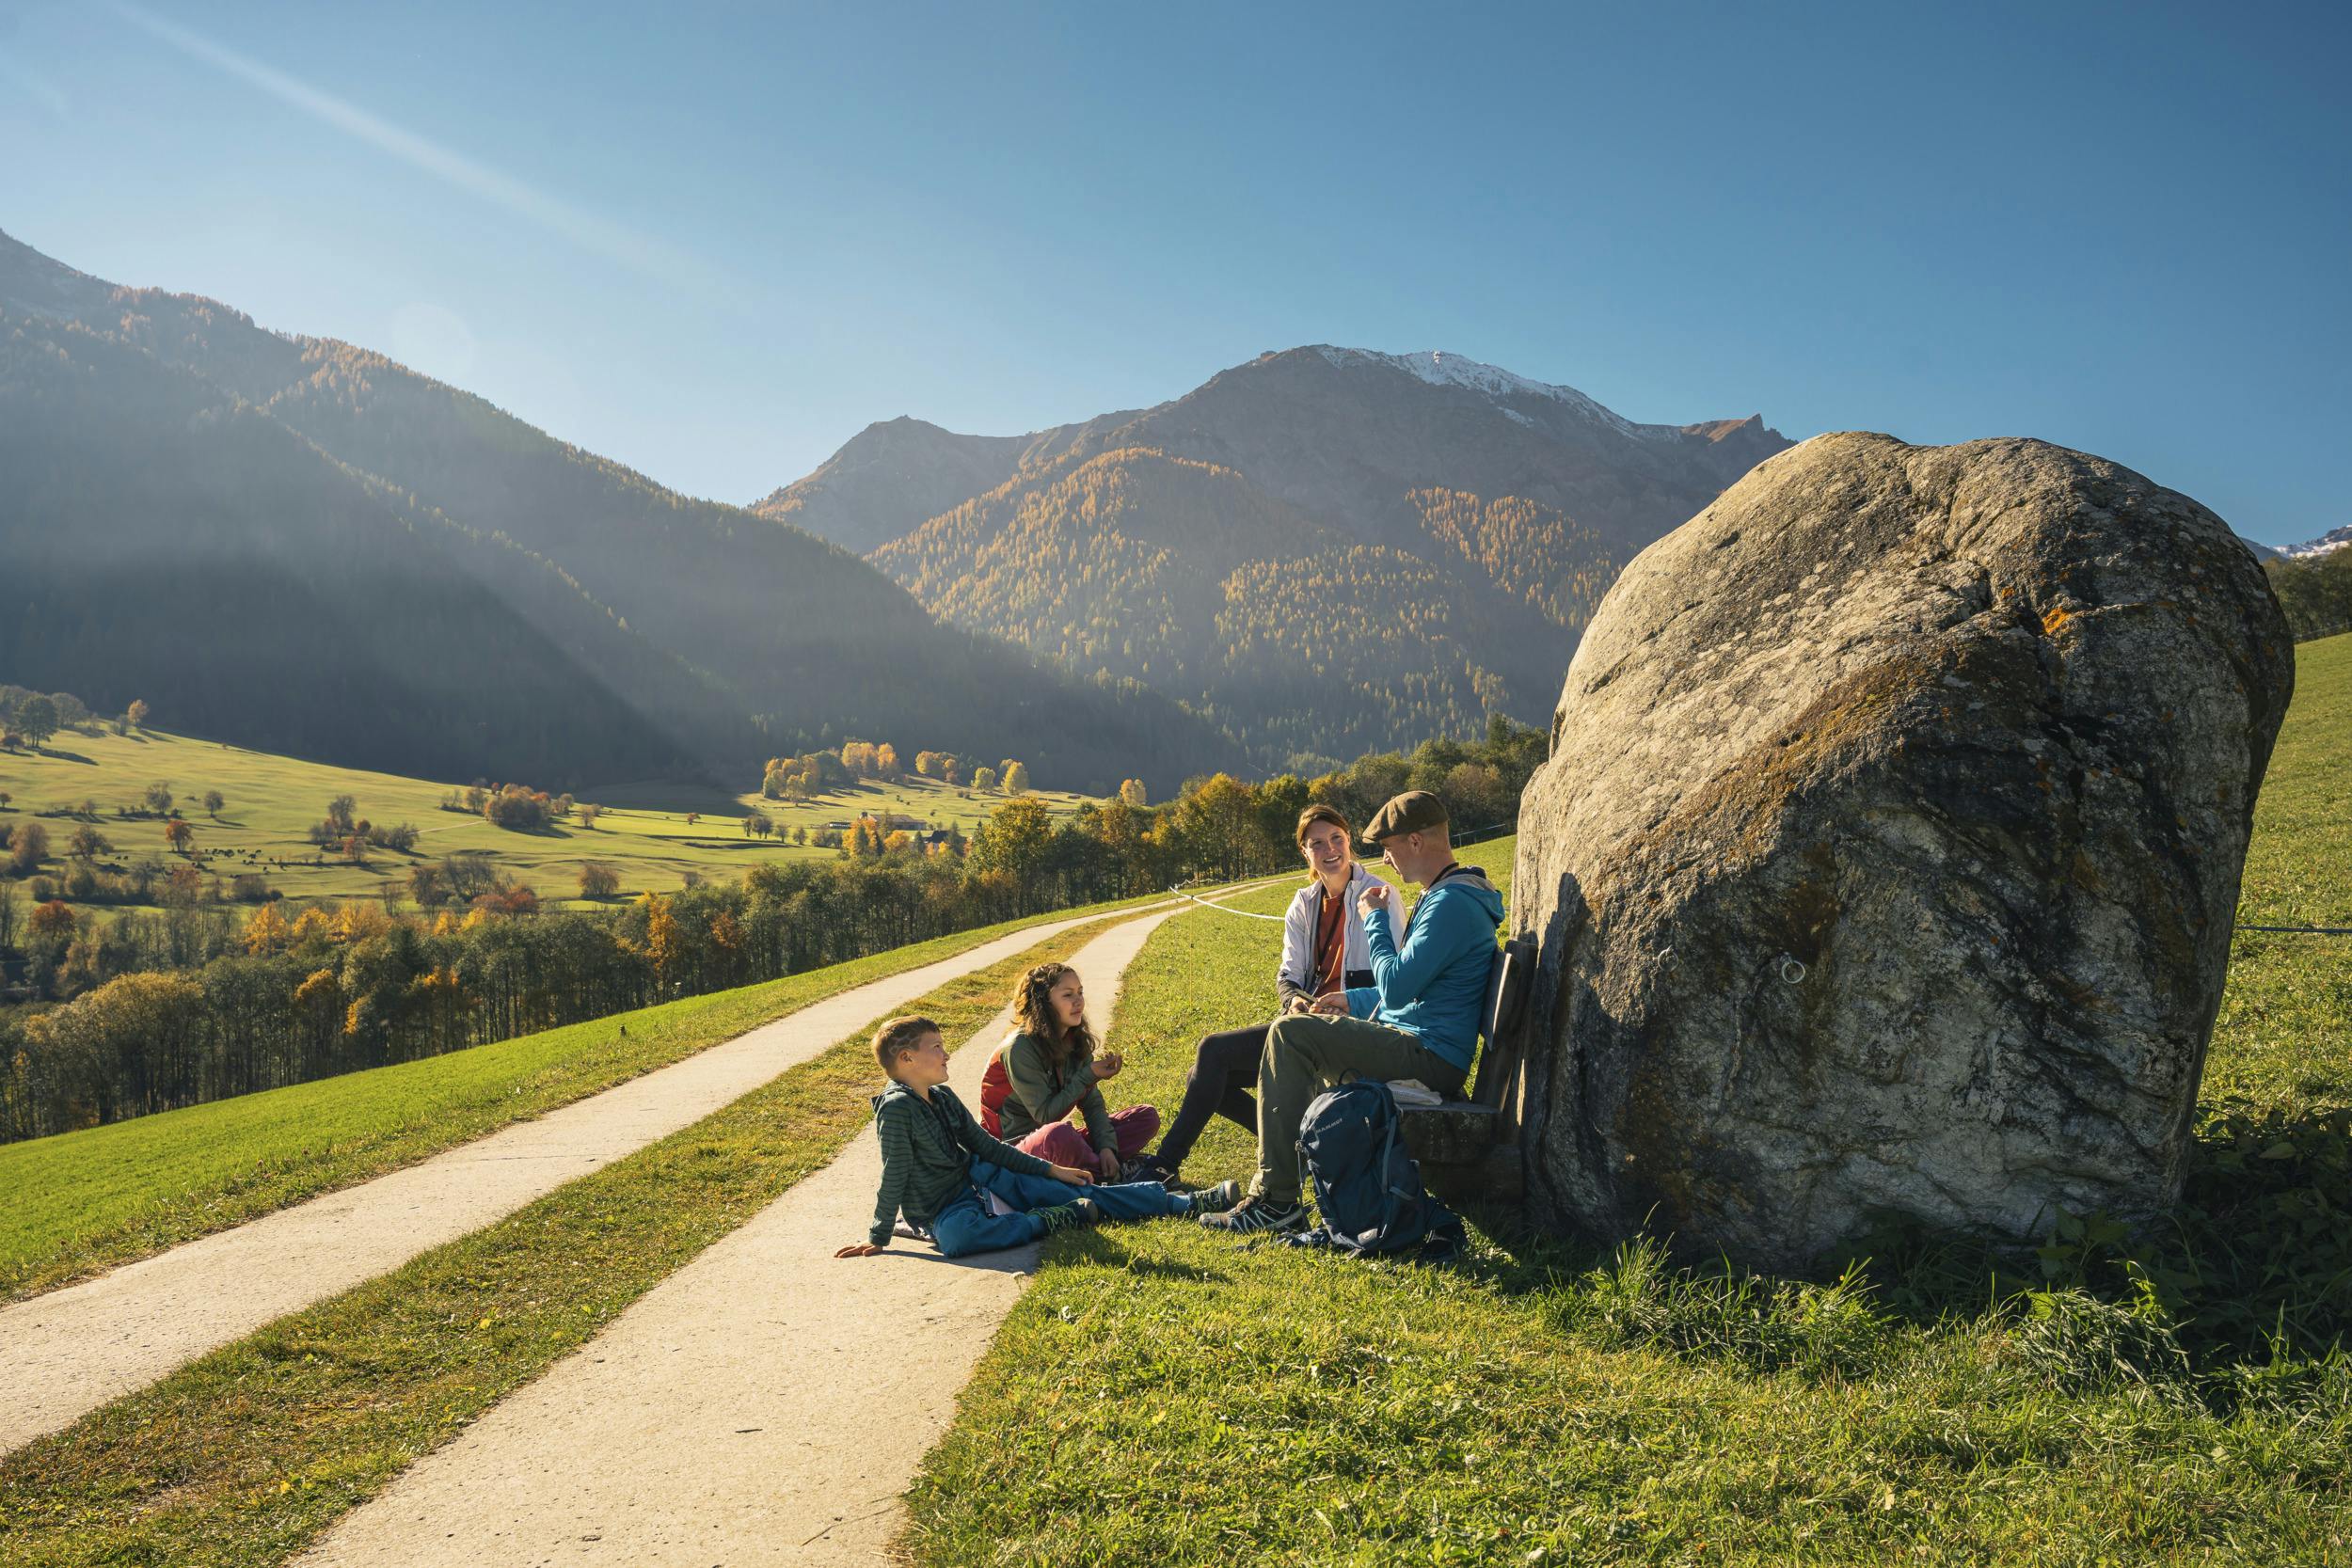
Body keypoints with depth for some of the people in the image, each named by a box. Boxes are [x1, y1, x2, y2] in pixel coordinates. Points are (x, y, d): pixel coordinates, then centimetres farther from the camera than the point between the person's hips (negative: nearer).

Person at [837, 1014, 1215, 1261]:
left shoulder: (943, 1097, 7)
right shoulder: (896, 1108, -18)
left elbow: (984, 1145, 13)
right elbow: (895, 1175, -18)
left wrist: (1050, 1170, 12)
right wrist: (878, 1238, -19)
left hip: (980, 1180, 8)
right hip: (944, 1209, -8)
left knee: (1079, 1194, 0)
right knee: (954, 1236, -45)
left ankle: (1183, 1203, 4)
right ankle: (1047, 1222, -29)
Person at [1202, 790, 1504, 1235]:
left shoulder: (1451, 905, -19)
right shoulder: (1450, 895, 18)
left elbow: (1395, 987, -24)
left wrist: (1375, 919, -11)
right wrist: (1354, 1000, 20)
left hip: (1428, 1059, -11)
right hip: (1428, 1052, 11)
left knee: (1291, 1033, -17)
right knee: (1302, 1033, 23)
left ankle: (1275, 1199, -15)